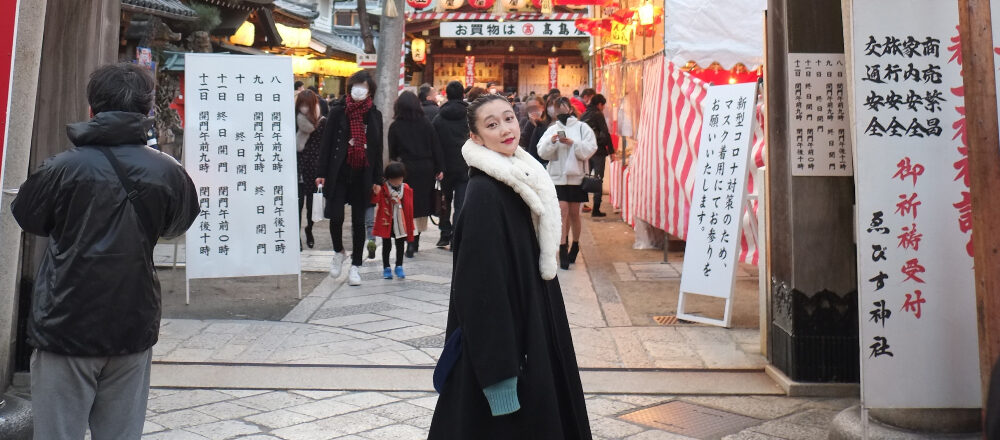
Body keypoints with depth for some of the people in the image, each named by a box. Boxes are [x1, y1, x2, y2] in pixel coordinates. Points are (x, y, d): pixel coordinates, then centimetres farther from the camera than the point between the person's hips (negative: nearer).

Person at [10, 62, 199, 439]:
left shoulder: (63, 167, -12)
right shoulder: (168, 171, -5)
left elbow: (27, 217, 7)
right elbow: (178, 225, 14)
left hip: (67, 326, -2)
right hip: (134, 327, 3)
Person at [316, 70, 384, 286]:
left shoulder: (374, 115, 6)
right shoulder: (338, 111, 0)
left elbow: (378, 149, 8)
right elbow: (326, 142, 1)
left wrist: (377, 179, 4)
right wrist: (322, 173, -5)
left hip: (363, 175, 2)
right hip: (339, 172, -2)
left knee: (358, 220, 7)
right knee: (336, 216, -9)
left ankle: (355, 266, 18)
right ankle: (339, 252, 21)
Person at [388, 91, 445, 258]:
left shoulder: (395, 127, -2)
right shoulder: (426, 124, 0)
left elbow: (392, 151, 3)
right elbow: (436, 147, 0)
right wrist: (440, 169, 3)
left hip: (405, 169, -2)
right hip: (426, 169, 2)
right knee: (422, 205, 11)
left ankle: (410, 242, -7)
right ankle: (415, 240, 15)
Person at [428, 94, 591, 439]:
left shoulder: (521, 175, 6)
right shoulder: (483, 191, -20)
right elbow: (480, 282, -24)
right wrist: (498, 368, -25)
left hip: (527, 318, 9)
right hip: (500, 330, -9)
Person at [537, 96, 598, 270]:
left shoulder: (582, 127, 0)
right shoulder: (552, 129, 5)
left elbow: (589, 149, -8)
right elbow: (542, 152, -2)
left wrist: (573, 143, -20)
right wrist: (551, 142, -20)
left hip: (576, 176, 0)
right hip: (557, 176, 0)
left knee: (574, 212, 10)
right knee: (563, 210, -8)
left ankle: (575, 245, 29)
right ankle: (563, 250, -6)